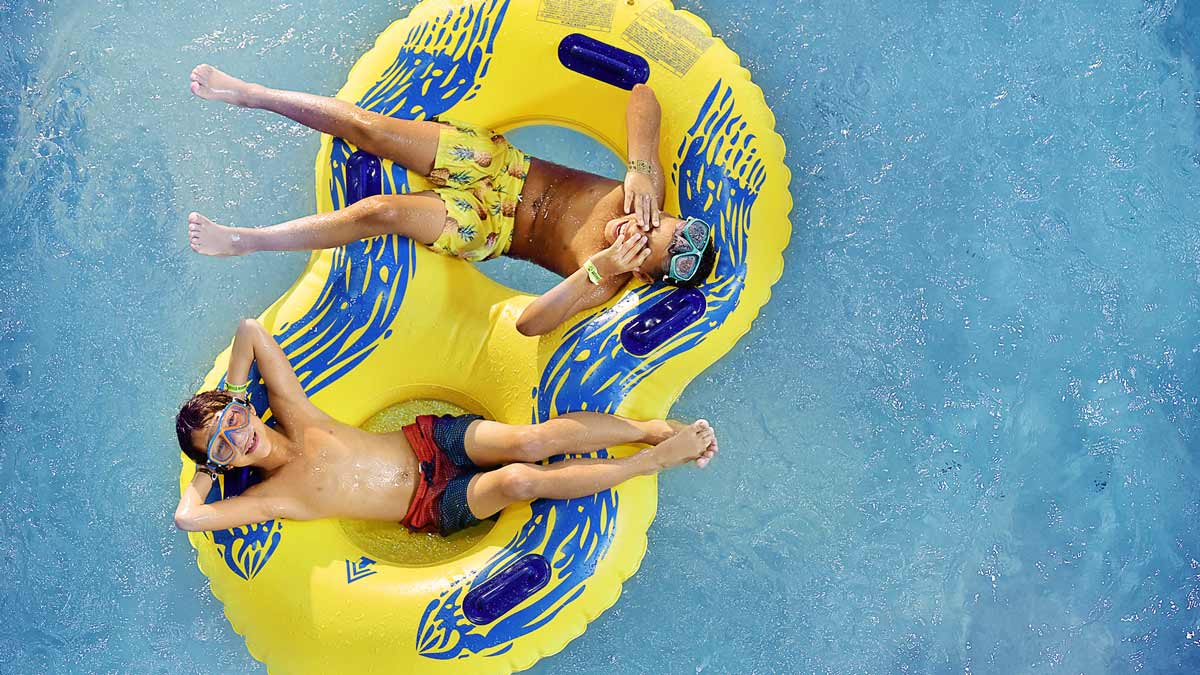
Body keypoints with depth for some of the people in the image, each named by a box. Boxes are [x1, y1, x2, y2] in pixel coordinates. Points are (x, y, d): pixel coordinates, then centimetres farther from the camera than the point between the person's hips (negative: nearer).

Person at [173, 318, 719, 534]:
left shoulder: (292, 415, 0)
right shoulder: (270, 497, -10)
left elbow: (251, 329, 3)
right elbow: (187, 517, -23)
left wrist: (230, 401, 4)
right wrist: (206, 473, -7)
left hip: (429, 440, 3)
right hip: (431, 505, -3)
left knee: (530, 439, -25)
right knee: (519, 479, -29)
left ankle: (652, 427, -14)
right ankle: (653, 462, -19)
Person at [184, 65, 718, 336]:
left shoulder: (604, 283, -23)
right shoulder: (648, 190, -14)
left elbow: (529, 322, -33)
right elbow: (642, 95, -13)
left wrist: (596, 270, -39)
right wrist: (641, 169, -28)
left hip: (486, 228, -3)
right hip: (496, 162, 3)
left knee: (377, 212, -22)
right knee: (363, 124, -11)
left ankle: (242, 241, -2)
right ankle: (249, 94, 9)